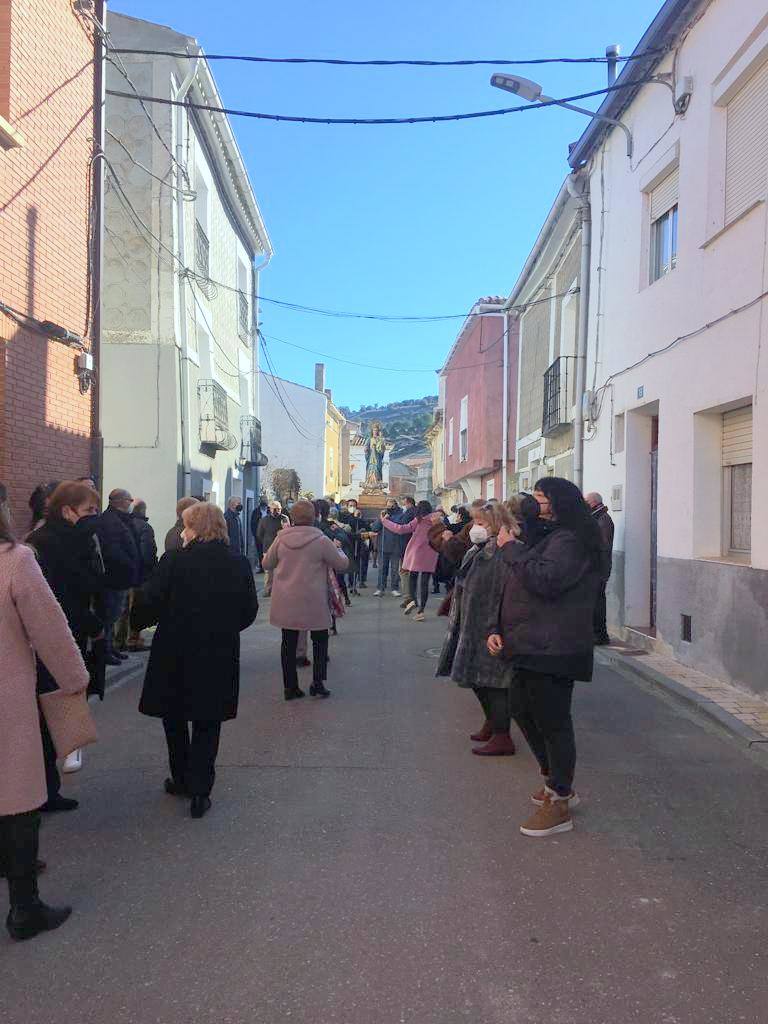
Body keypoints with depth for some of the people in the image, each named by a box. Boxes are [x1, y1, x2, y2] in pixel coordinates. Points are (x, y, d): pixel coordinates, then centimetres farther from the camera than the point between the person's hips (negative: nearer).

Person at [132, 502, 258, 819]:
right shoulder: (239, 564, -3)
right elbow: (249, 611, 2)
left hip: (175, 653, -2)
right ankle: (199, 790, 9)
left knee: (174, 717, 19)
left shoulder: (174, 561, -13)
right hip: (221, 655, 2)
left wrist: (137, 624, 9)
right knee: (208, 723, 12)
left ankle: (181, 780, 30)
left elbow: (149, 602, -12)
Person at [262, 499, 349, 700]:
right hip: (313, 601, -3)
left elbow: (267, 564, 9)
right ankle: (317, 683, 11)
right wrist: (337, 548, 16)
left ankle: (290, 687, 15)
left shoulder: (281, 538, -3)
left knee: (289, 642, 11)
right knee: (320, 640, 15)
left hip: (285, 601, 3)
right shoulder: (321, 540, -12)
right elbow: (343, 565, -2)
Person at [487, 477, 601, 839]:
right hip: (531, 647, 11)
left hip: (553, 650, -11)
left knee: (552, 722, -2)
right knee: (522, 710, 20)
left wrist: (512, 549, -19)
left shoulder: (569, 541, -13)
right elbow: (519, 589, 20)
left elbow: (545, 581, -30)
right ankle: (557, 783, 35)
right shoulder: (546, 537, 19)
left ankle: (559, 804, 11)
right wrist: (498, 630, 12)